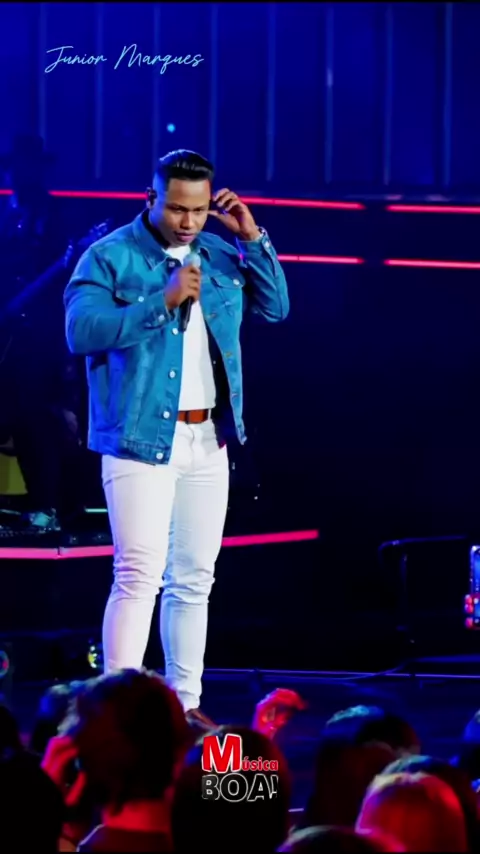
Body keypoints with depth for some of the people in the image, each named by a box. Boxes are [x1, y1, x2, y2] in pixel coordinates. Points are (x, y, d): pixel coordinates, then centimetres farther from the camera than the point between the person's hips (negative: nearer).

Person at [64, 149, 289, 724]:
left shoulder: (220, 255, 12)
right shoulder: (110, 258, -6)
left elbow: (275, 308, 10)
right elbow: (81, 331, -17)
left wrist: (253, 238, -1)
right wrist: (164, 302, -22)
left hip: (207, 440, 6)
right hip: (141, 439, -6)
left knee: (194, 579, 10)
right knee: (140, 577, -13)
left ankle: (185, 703, 18)